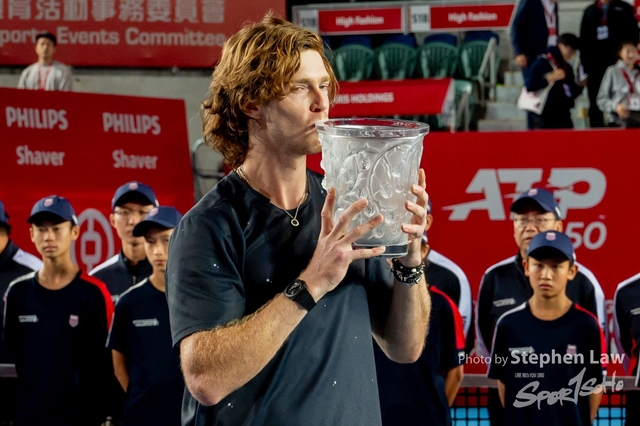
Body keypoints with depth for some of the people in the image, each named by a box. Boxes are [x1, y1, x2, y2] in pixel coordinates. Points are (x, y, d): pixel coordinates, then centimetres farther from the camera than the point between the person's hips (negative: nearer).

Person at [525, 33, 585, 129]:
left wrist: (580, 85, 1)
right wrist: (550, 78, -20)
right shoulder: (542, 63, -7)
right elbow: (529, 86, -16)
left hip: (564, 117, 7)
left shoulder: (567, 68, 15)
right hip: (544, 117, -7)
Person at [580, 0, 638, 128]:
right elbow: (584, 40, 12)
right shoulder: (589, 11, 15)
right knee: (596, 106, 5)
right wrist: (586, 64, 3)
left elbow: (633, 37, 4)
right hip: (595, 66, 2)